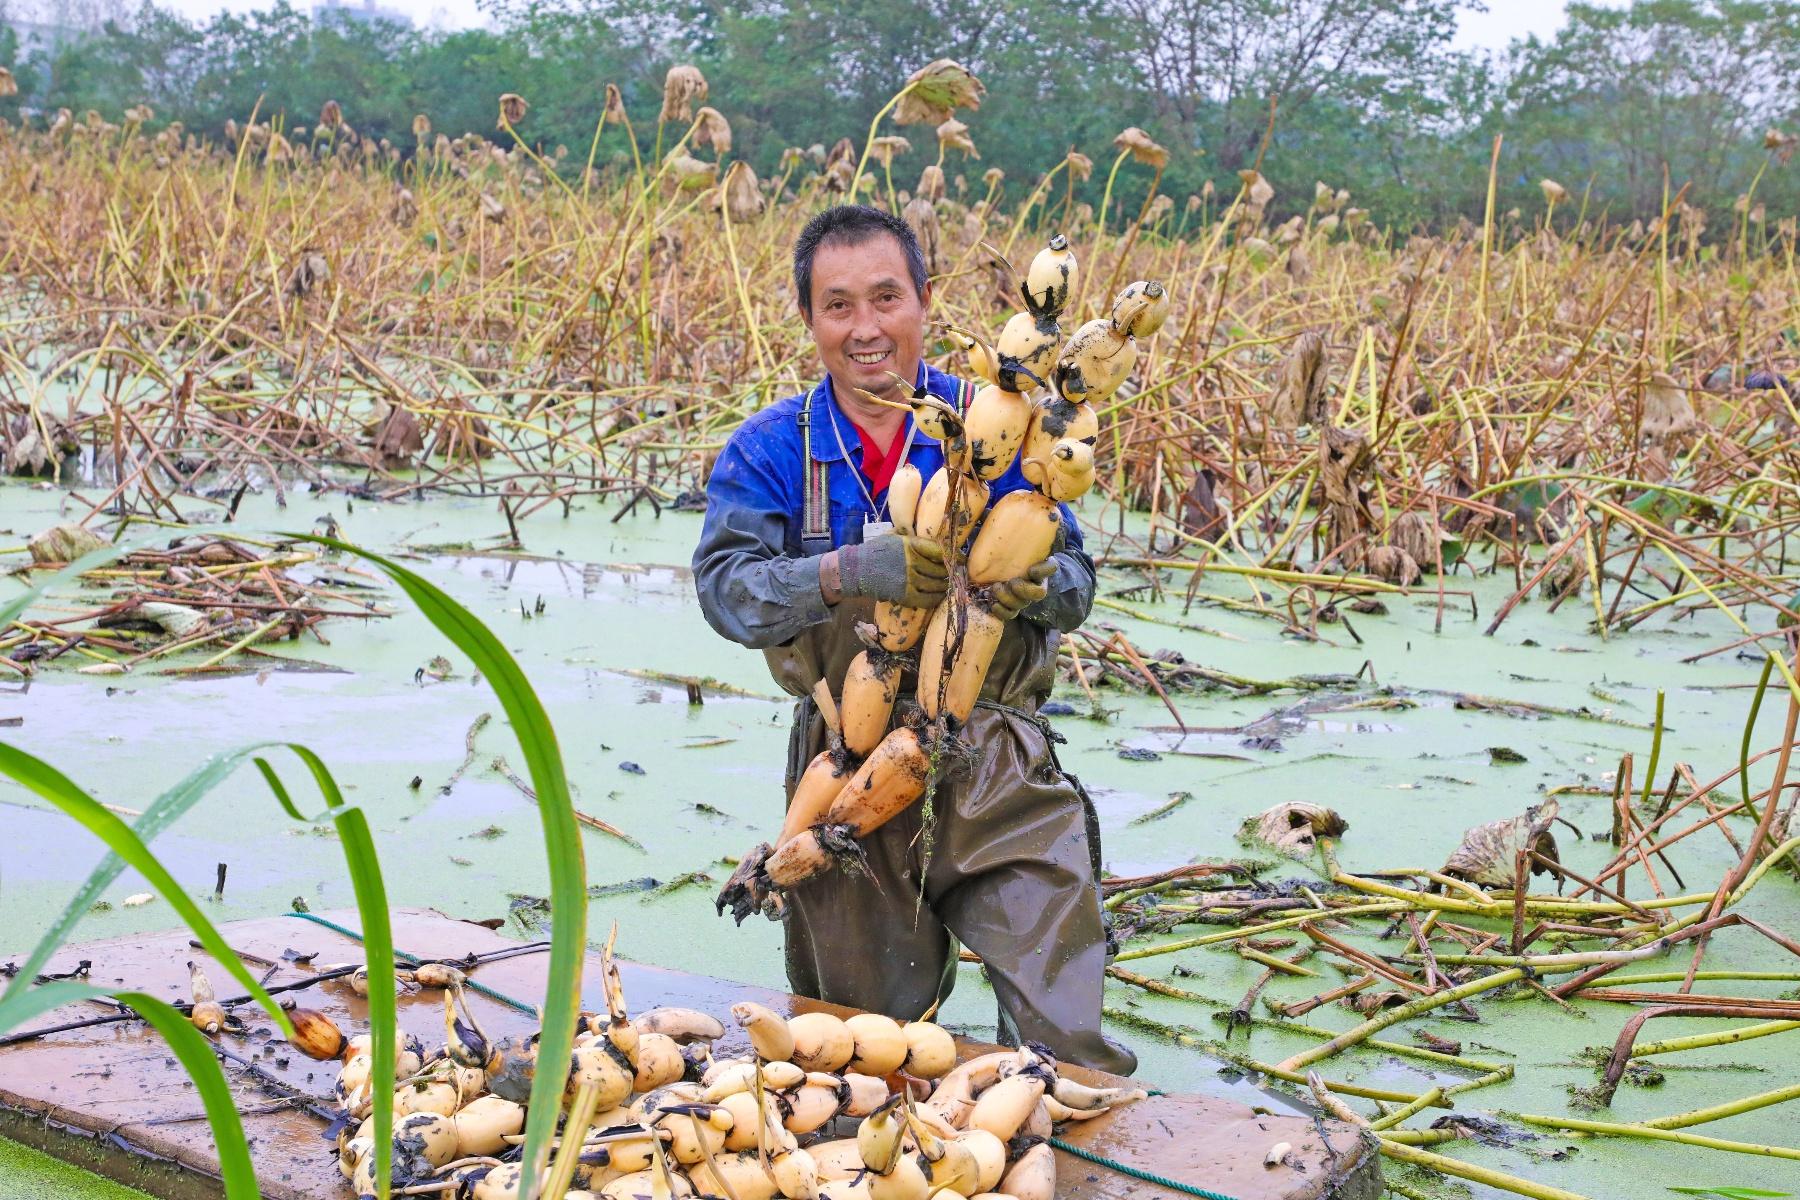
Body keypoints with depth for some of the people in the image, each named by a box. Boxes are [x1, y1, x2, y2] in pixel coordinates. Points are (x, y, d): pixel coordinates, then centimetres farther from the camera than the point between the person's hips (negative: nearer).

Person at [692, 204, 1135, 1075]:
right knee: (861, 1032, 16)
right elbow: (724, 586, -15)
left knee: (1058, 1021, -8)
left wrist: (1036, 587, -28)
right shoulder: (771, 449, -1)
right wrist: (849, 571, -32)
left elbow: (1073, 575, -3)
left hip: (993, 759, -1)